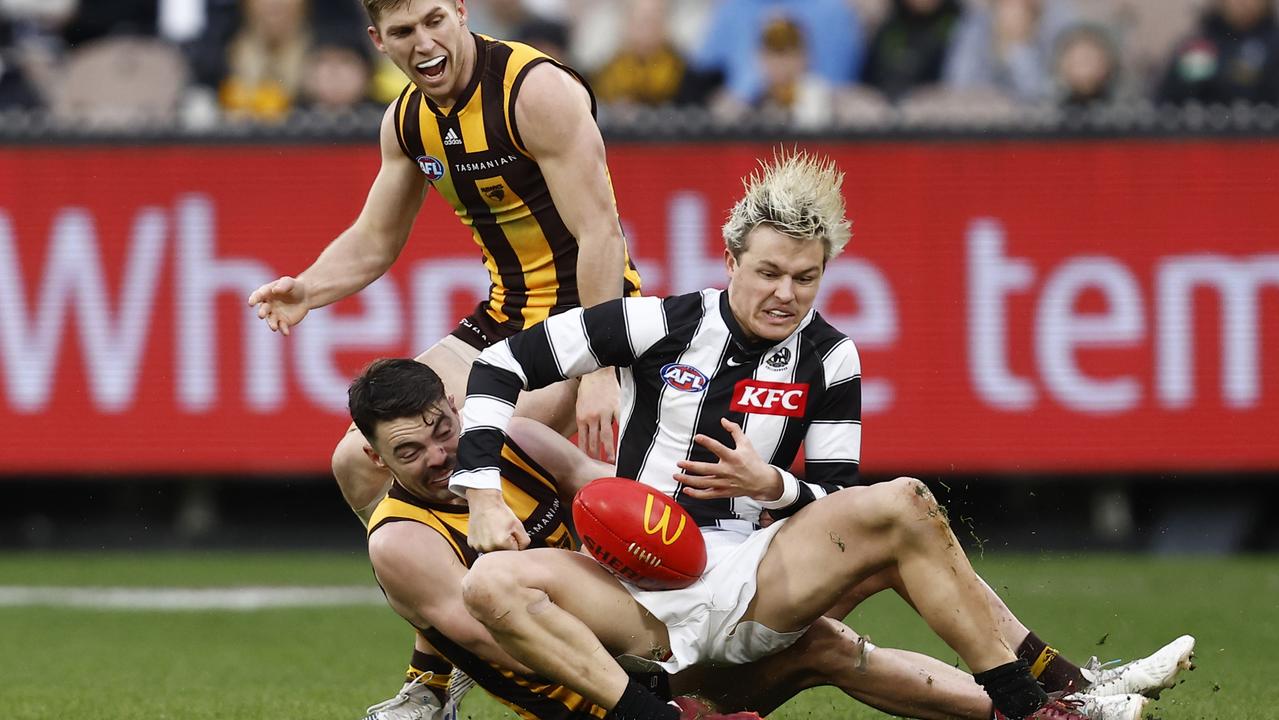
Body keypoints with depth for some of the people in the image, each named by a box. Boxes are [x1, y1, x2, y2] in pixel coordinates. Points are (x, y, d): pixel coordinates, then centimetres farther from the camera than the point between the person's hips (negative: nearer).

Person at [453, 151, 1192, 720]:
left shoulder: (826, 358, 4)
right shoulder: (662, 326, -2)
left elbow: (841, 503, 6)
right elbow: (502, 364, 0)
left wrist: (773, 487, -16)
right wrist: (483, 493, -9)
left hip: (752, 586, 1)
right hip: (638, 590, -1)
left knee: (899, 504, -21)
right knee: (494, 584, -31)